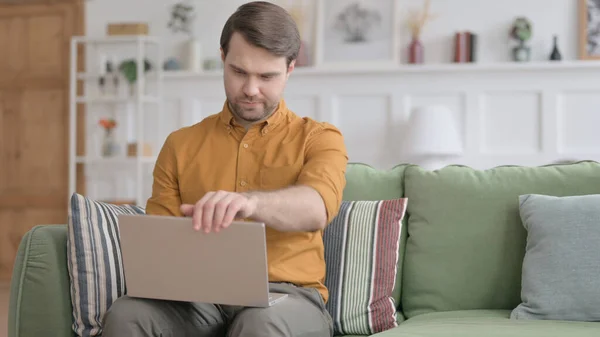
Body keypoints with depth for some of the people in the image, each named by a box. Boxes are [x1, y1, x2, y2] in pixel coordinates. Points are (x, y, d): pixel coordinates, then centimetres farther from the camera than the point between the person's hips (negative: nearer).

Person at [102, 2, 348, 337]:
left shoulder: (319, 139, 7)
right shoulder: (180, 145, 17)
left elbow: (318, 206, -16)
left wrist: (249, 202, -38)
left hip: (286, 296, -2)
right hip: (198, 297, 3)